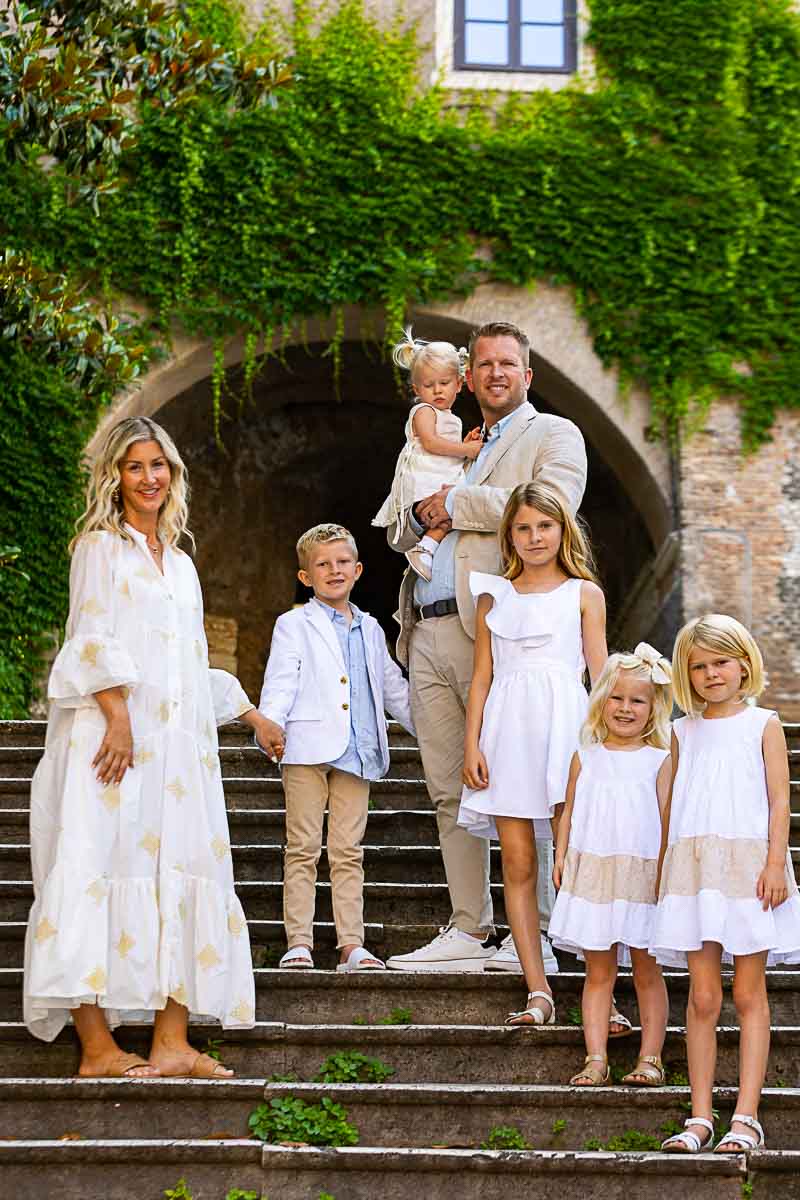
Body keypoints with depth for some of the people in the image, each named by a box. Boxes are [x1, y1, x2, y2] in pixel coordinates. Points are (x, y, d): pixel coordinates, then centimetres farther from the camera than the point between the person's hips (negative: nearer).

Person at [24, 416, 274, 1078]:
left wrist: (253, 714, 29)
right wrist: (119, 717, -18)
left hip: (177, 746, 7)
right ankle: (97, 1047, -15)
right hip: (112, 735, -7)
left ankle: (171, 1044, -2)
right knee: (100, 869, -11)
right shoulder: (100, 547, 4)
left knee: (181, 875, -1)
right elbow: (94, 638, -7)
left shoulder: (180, 564, 23)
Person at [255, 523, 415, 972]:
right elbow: (281, 679, -6)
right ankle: (299, 943, -1)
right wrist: (270, 721, -22)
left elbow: (393, 685, 28)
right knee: (303, 849, -2)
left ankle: (352, 944, 4)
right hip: (308, 749, -4)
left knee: (349, 851, 4)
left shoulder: (370, 629, 19)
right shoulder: (294, 625, 5)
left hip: (358, 751, 4)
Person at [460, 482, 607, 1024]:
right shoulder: (494, 596, 15)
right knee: (517, 863, -2)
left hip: (563, 723, -3)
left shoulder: (583, 593, 9)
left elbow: (600, 674, 6)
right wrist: (472, 744, 4)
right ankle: (539, 993, 1)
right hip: (508, 729, 3)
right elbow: (482, 677, 13)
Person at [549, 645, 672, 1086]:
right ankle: (595, 1060, 4)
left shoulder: (659, 761, -1)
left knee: (647, 970, 5)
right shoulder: (585, 757, 6)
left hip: (642, 876, -2)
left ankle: (650, 1058, 9)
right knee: (598, 971, 4)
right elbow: (569, 811, 9)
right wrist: (560, 858, 0)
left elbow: (666, 818, -2)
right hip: (592, 874, 2)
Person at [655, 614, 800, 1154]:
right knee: (703, 998, 0)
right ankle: (701, 1116, 3)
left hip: (749, 866, -2)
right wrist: (662, 869, 12)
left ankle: (746, 1116, 0)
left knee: (749, 995, 0)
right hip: (694, 869, 2)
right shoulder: (683, 733, 13)